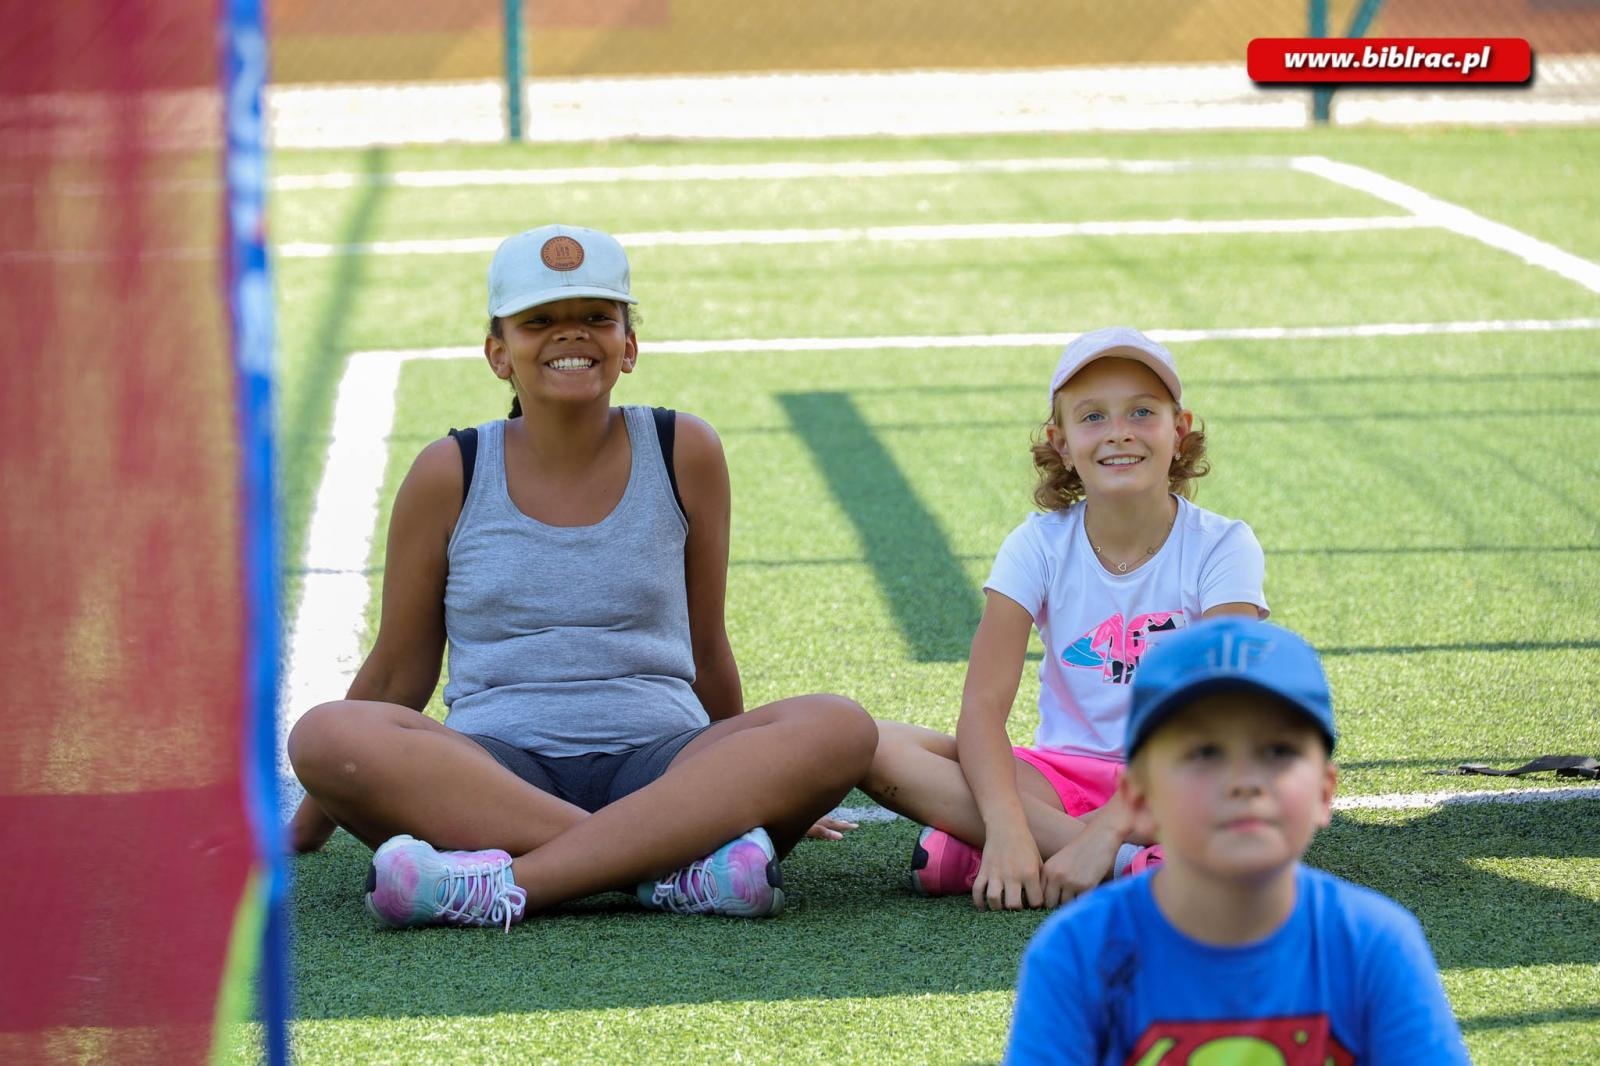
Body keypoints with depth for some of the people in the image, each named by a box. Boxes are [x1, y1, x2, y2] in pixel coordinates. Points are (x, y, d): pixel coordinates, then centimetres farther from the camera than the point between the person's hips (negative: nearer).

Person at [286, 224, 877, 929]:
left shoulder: (683, 454, 8)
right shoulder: (450, 475, 6)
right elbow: (399, 672, 15)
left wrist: (754, 786, 27)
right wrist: (312, 821, 20)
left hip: (660, 763, 1)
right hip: (493, 776, -1)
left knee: (838, 728, -29)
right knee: (326, 735, -32)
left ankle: (504, 882, -39)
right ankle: (674, 869, -39)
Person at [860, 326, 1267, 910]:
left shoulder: (1220, 547, -8)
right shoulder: (1040, 546, -3)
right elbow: (982, 707, -13)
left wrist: (1107, 830, -31)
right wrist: (1007, 827, -32)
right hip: (1062, 774, 2)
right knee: (876, 745, -23)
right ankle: (1134, 861, -30)